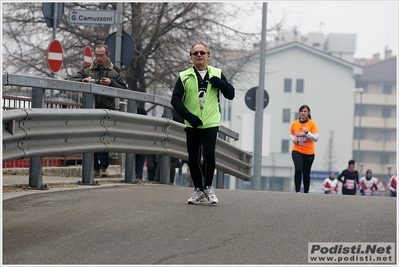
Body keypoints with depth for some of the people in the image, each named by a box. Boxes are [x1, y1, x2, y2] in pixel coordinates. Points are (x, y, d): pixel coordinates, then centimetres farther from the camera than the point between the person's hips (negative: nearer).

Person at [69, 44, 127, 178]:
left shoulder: (115, 72, 13)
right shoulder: (87, 70, 18)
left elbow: (123, 89, 6)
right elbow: (72, 80, 10)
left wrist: (111, 83, -11)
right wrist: (83, 81, -10)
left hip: (106, 108, -3)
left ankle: (103, 167, -14)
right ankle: (94, 167, 6)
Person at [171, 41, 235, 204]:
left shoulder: (217, 74, 8)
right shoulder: (184, 77, 4)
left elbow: (231, 95, 10)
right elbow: (175, 100, -1)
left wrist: (221, 84, -11)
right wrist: (188, 116, -13)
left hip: (211, 124, -1)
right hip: (192, 125, 1)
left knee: (209, 154, -17)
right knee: (193, 159, 5)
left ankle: (208, 187, 2)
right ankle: (198, 191, 21)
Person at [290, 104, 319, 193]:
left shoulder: (312, 124, -5)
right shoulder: (295, 123, 2)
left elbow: (316, 138, -10)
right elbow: (291, 134, 18)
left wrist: (307, 132, -24)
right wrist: (293, 139, -4)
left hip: (309, 152, 0)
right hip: (297, 151, 0)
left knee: (306, 173, 8)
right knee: (298, 169, -21)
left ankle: (306, 192, 20)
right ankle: (297, 191, -18)